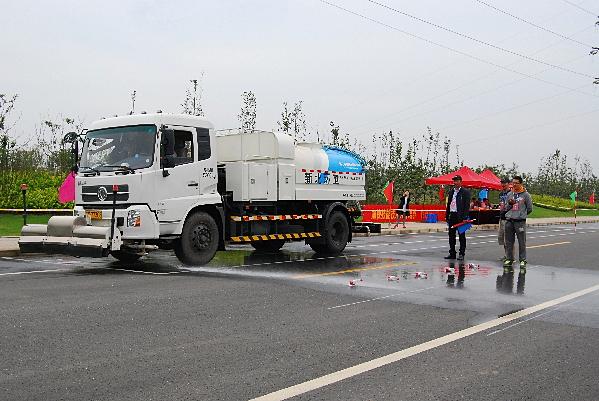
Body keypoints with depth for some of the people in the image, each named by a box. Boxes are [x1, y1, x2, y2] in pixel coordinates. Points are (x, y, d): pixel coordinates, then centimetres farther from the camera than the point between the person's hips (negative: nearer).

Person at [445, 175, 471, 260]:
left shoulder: (465, 192, -4)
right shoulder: (451, 192, 14)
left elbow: (467, 205, -9)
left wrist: (465, 217, -16)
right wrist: (447, 216, 12)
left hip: (460, 216, -6)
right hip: (452, 216, 6)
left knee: (461, 236, 1)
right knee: (451, 236, 9)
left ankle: (461, 254, 6)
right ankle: (452, 253, 16)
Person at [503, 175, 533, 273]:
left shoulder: (525, 195, -1)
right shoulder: (509, 194, 12)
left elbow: (530, 209, 3)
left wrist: (522, 215, 10)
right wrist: (510, 204, -6)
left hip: (520, 221, -4)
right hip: (509, 221, 4)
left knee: (522, 243, -2)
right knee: (509, 242, 9)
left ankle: (523, 261, 4)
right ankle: (509, 259, 18)